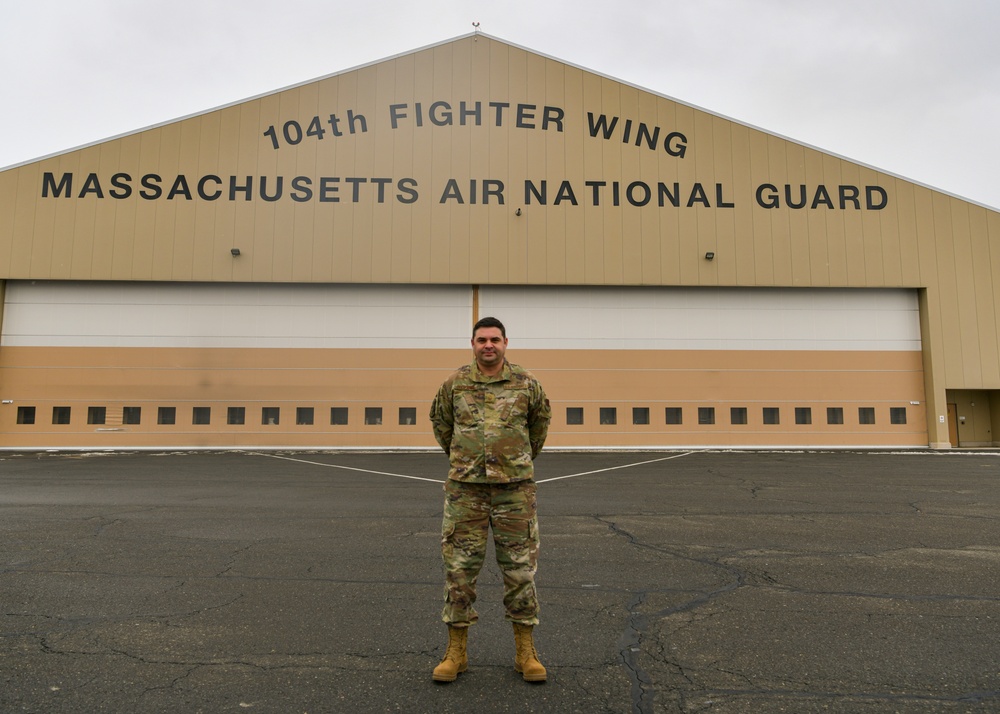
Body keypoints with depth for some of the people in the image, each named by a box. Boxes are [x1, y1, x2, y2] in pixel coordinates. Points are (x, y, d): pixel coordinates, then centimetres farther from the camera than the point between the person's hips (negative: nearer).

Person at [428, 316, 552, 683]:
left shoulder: (526, 384, 0)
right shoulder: (454, 384, 1)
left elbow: (540, 419, 19)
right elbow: (440, 420, 20)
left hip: (515, 488, 0)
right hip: (466, 488, 1)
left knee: (520, 568, 5)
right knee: (459, 567, 4)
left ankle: (525, 652, 19)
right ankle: (456, 651, 18)